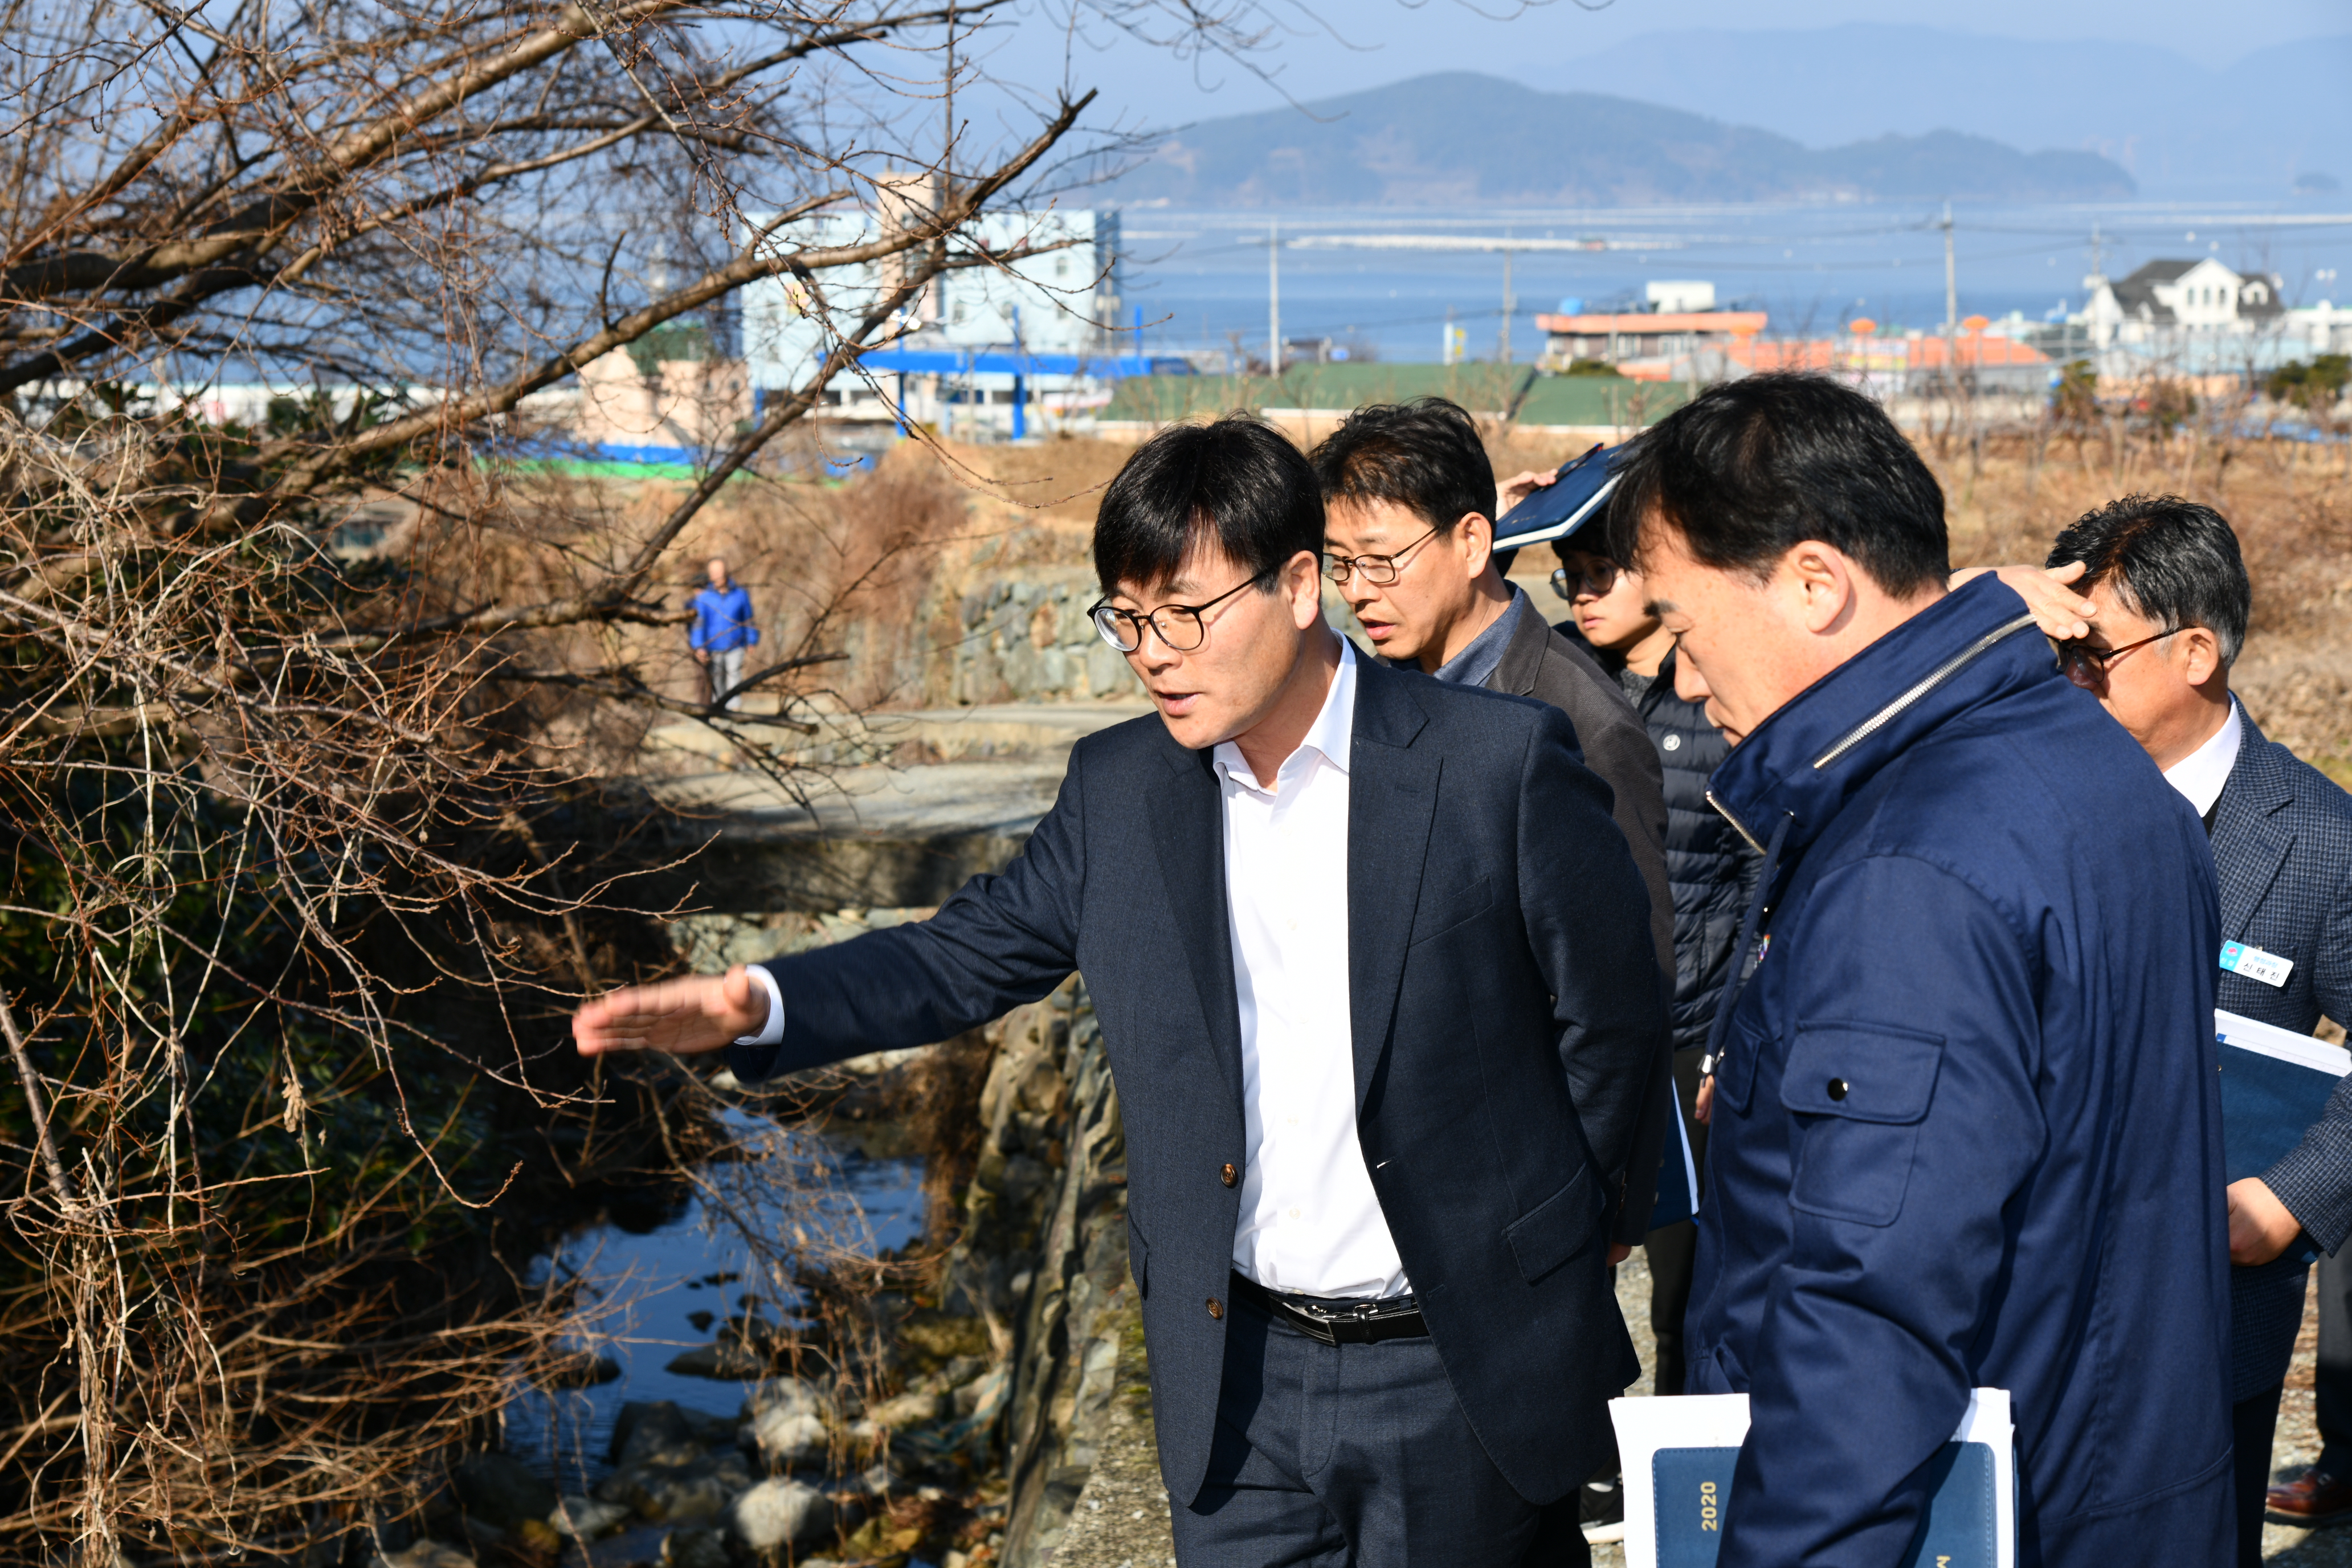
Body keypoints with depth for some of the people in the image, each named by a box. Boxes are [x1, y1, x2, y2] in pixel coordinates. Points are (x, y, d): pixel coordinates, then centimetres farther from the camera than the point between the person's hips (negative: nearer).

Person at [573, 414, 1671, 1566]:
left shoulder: (1498, 767, -10)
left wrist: (1529, 1240, 3)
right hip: (1241, 1384, 3)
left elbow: (1612, 1018, -2)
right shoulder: (1119, 791, 2)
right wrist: (763, 1006, -10)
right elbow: (971, 952, 7)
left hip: (1458, 1378, -3)